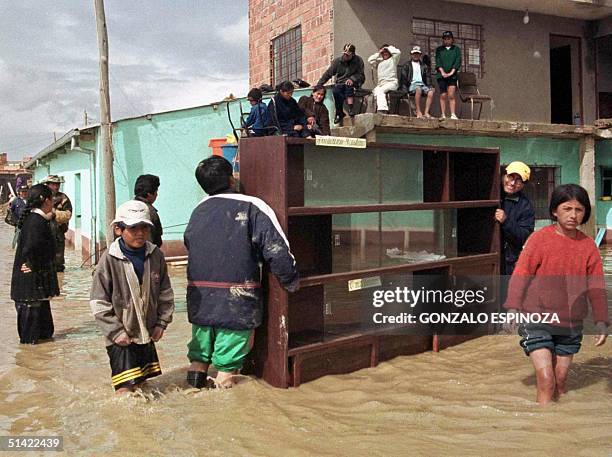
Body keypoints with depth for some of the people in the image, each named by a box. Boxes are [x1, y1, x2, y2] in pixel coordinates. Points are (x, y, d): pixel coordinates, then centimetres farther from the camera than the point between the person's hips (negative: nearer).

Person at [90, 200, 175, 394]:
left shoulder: (155, 256, -3)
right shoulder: (110, 260, -14)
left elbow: (165, 293, 7)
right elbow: (98, 302, -11)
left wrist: (162, 322, 2)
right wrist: (115, 332, -13)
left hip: (147, 334, 5)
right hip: (121, 338, -4)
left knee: (141, 382, 18)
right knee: (126, 387, -10)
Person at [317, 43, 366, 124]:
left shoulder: (358, 61, -1)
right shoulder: (337, 61, 3)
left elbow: (361, 75, -2)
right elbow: (327, 74, 5)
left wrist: (352, 79, -23)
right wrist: (318, 85, -3)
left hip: (354, 83, -2)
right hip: (340, 83, 2)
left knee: (348, 85, -37)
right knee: (336, 90, -32)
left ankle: (350, 108, -37)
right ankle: (339, 113, -19)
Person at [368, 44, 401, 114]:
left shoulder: (393, 59, 16)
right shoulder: (379, 61, 29)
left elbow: (398, 52, -2)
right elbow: (370, 60, 16)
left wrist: (388, 48, 11)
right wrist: (378, 53, 16)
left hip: (392, 82, -4)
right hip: (380, 84, 4)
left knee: (380, 90, -33)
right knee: (376, 90, -30)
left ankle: (381, 109, -44)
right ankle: (383, 109, -39)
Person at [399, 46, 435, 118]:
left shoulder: (424, 66, 24)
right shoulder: (407, 65, 14)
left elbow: (428, 78, 19)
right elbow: (403, 78, 5)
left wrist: (431, 87, 1)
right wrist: (404, 89, -10)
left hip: (422, 84, 4)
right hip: (412, 85, -4)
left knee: (431, 92, -28)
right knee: (418, 89, -38)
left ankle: (426, 112, -33)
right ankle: (418, 112, -37)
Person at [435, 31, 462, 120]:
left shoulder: (456, 49, 12)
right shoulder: (439, 49, 14)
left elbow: (458, 61, 2)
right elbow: (438, 61, 3)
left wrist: (451, 72, -11)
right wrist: (442, 72, -11)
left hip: (452, 75, -1)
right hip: (441, 76, 1)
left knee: (451, 95, -11)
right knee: (443, 96, -2)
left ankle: (453, 115, -13)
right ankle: (443, 115, 0)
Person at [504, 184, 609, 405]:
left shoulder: (588, 246, 3)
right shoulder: (539, 239, -7)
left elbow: (596, 287, 8)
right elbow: (520, 275, -8)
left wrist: (601, 322, 2)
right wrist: (513, 309, -17)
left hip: (571, 325, 4)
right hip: (537, 321, -3)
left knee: (560, 381, 12)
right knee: (546, 380, -11)